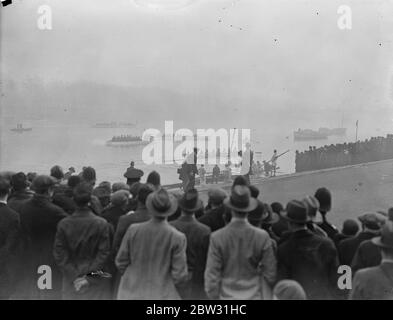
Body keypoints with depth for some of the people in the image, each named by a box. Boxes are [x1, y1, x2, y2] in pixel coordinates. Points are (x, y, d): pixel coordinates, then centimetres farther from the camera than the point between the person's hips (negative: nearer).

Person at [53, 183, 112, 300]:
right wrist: (90, 276, -9)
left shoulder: (63, 224, -5)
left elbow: (59, 254, -6)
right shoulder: (102, 224, -10)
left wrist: (74, 276, -5)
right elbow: (103, 254, -12)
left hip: (70, 280, 2)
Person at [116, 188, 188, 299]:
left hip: (132, 292, 3)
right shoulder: (177, 238, -12)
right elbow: (179, 274, -8)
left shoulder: (133, 230, -6)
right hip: (162, 293, -2)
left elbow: (121, 262, 2)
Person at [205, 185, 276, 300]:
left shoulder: (217, 238, -15)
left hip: (227, 296, 0)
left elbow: (211, 274, -10)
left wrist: (213, 296, 4)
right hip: (253, 295, 0)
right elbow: (270, 273, -6)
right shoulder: (262, 237, -13)